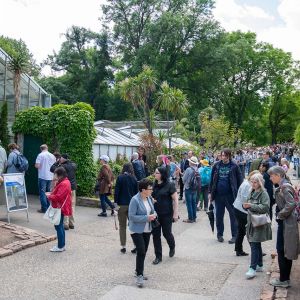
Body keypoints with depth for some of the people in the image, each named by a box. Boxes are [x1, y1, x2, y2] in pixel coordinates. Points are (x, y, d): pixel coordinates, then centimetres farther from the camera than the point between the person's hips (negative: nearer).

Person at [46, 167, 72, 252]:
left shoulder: (63, 184, -22)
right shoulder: (64, 182, 12)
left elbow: (58, 197, -27)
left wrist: (49, 196, -12)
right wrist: (51, 193, 6)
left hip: (60, 208, -11)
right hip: (60, 208, 11)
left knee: (58, 226, -4)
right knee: (60, 226, 17)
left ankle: (60, 247, 3)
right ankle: (62, 245, 25)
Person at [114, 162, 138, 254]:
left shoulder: (120, 178, -7)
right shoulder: (134, 179, 1)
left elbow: (116, 191, -10)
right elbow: (136, 192, 6)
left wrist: (116, 203, -4)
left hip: (122, 205, -2)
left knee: (122, 226, 8)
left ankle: (123, 246, 11)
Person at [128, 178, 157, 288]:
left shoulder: (149, 198, 3)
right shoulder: (135, 200, -20)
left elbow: (152, 210, 18)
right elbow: (131, 216, -22)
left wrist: (153, 215, -6)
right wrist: (147, 218, -24)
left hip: (147, 230, 8)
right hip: (137, 230, -7)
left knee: (144, 251, 15)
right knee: (141, 251, -13)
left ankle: (138, 270, 32)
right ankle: (139, 275, -2)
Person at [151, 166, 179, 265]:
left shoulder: (170, 185, -12)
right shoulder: (154, 184, 3)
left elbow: (175, 200, -11)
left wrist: (175, 214, -14)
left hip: (166, 214, -5)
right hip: (155, 213, 5)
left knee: (166, 233, 8)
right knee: (155, 235, 5)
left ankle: (172, 247, 41)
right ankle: (158, 256, 18)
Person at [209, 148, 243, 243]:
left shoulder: (234, 166, -4)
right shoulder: (216, 165, 4)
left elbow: (240, 180, -2)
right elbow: (212, 179, 9)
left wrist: (239, 194, -7)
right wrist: (210, 192, 6)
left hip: (230, 195, -3)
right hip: (218, 195, 3)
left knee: (233, 215, 4)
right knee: (219, 215, 11)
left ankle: (234, 236, 14)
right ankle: (219, 234, 25)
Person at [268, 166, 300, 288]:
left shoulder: (284, 187, -17)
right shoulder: (283, 186, 11)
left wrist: (280, 215, -17)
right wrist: (280, 215, 9)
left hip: (285, 223, -10)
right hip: (286, 222, 10)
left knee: (282, 250, -2)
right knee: (286, 251, 15)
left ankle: (283, 280, 7)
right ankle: (286, 278, 24)